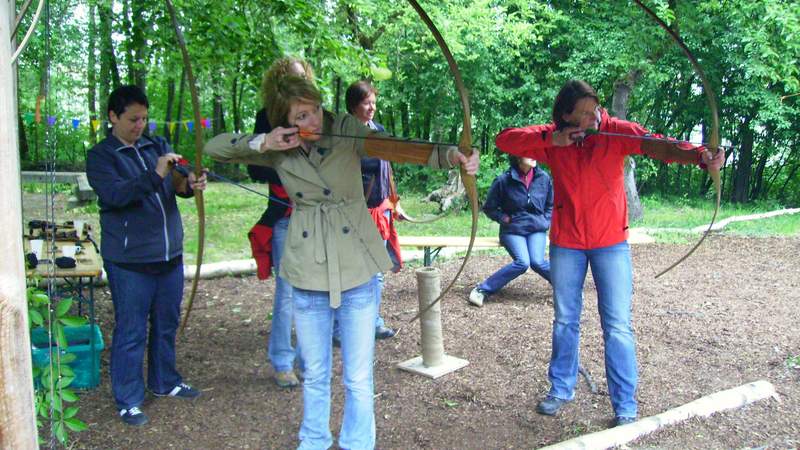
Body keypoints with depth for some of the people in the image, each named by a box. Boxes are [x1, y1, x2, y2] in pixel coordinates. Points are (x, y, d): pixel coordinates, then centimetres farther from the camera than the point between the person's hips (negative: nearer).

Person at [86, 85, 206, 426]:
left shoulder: (157, 146, 9)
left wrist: (191, 184, -22)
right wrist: (155, 175, -28)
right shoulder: (100, 156, -5)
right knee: (131, 332, 4)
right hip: (130, 261, -5)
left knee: (166, 325, 19)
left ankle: (164, 382, 37)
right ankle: (128, 401, 19)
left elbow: (177, 183, 1)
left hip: (170, 255, 6)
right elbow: (113, 194, -21)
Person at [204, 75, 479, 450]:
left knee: (359, 378, 7)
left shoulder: (347, 132, -10)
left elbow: (399, 147, -27)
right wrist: (260, 143, -14)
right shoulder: (279, 150, -2)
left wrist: (450, 155, -45)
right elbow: (214, 147, 4)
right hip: (308, 275, 2)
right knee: (315, 375, 17)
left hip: (357, 270, -2)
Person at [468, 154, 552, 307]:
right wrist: (505, 219, -7)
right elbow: (488, 207, 4)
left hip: (537, 228, 2)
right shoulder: (503, 180, -8)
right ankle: (482, 290, -15)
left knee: (537, 261, -24)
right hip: (513, 230, -2)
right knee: (522, 262, -26)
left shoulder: (543, 178, 2)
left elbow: (551, 205, 19)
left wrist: (546, 221, 7)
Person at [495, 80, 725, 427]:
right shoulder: (551, 139, -4)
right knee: (565, 320, 16)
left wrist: (700, 155, -45)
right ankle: (561, 389, 34)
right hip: (565, 244, 2)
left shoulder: (616, 131, -11)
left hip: (610, 243, -2)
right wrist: (552, 141, -23)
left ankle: (625, 406, 13)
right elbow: (504, 139, -12)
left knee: (618, 327, 0)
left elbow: (657, 145, -26)